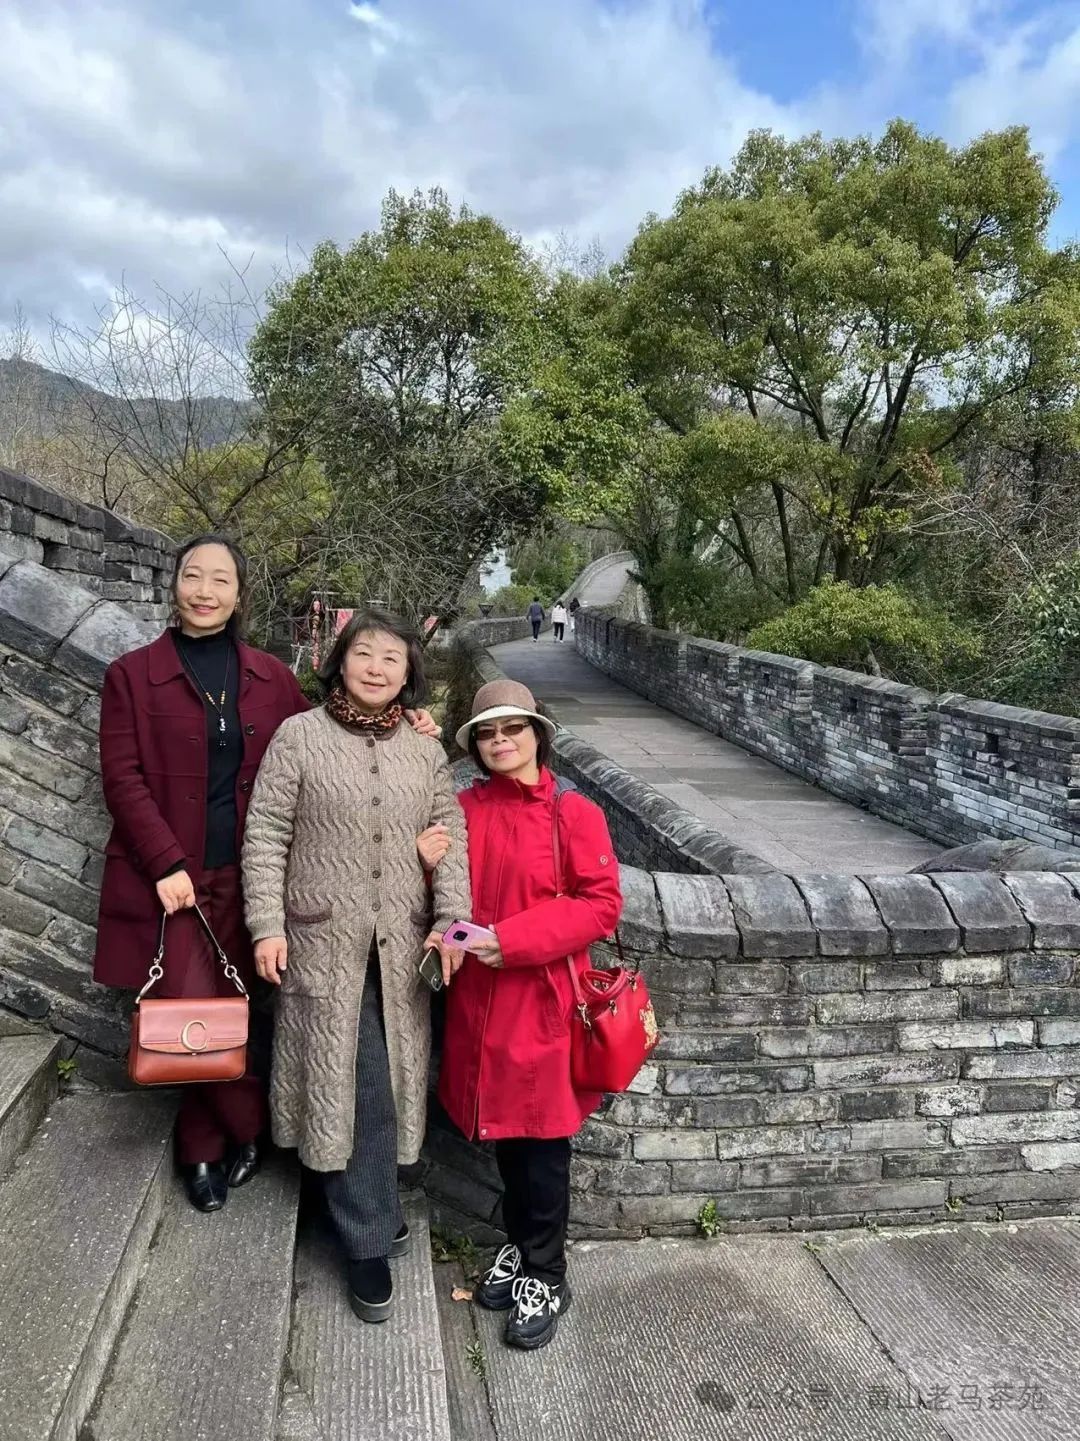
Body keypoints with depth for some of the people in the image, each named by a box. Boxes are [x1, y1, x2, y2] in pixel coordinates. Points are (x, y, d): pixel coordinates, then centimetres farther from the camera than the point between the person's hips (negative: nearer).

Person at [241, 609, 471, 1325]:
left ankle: (368, 1212, 28)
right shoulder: (299, 736, -1)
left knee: (385, 1077, 9)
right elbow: (267, 834, -3)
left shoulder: (426, 750, 7)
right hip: (325, 938, -3)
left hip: (402, 943, 3)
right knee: (347, 1079, 2)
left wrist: (452, 921, -6)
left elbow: (451, 838, 5)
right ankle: (370, 1236, 15)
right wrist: (267, 925, -8)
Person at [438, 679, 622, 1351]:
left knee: (542, 1140, 6)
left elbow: (602, 905, -12)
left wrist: (514, 938, -20)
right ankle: (521, 1245, 39)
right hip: (480, 999, 4)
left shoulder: (575, 814, -9)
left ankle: (545, 1277, 26)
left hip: (543, 1001, -4)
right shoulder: (465, 809, 4)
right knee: (503, 1129, 17)